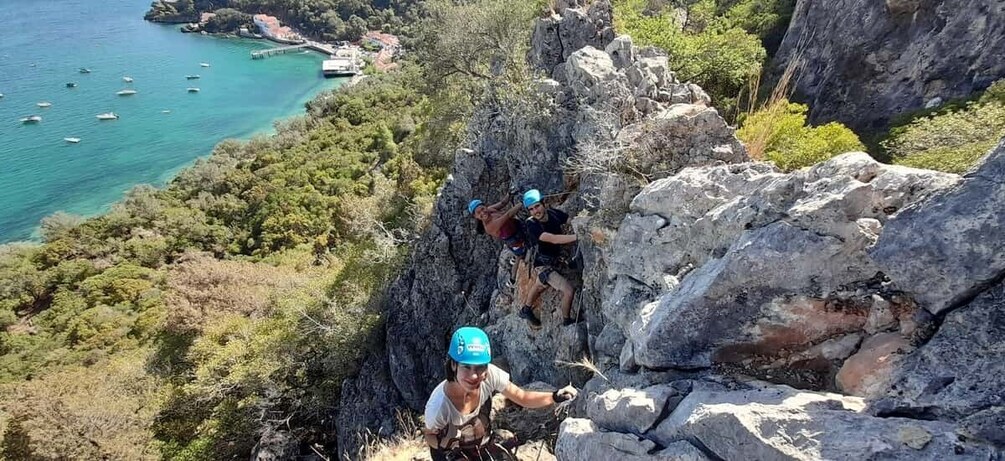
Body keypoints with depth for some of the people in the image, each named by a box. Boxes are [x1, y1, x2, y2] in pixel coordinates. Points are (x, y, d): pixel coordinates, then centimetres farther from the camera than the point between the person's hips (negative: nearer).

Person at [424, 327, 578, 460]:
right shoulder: (439, 405, -35)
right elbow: (429, 435, -13)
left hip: (483, 446, 4)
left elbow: (523, 398, -14)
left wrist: (554, 397, -29)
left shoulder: (490, 375, -28)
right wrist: (444, 447, -34)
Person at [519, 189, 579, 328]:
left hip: (554, 261, 7)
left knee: (540, 287, 28)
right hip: (543, 264, -7)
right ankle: (567, 320, 17)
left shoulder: (554, 213, -13)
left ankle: (526, 310, 54)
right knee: (568, 291, -10)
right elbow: (553, 239, -42)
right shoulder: (532, 225, -30)